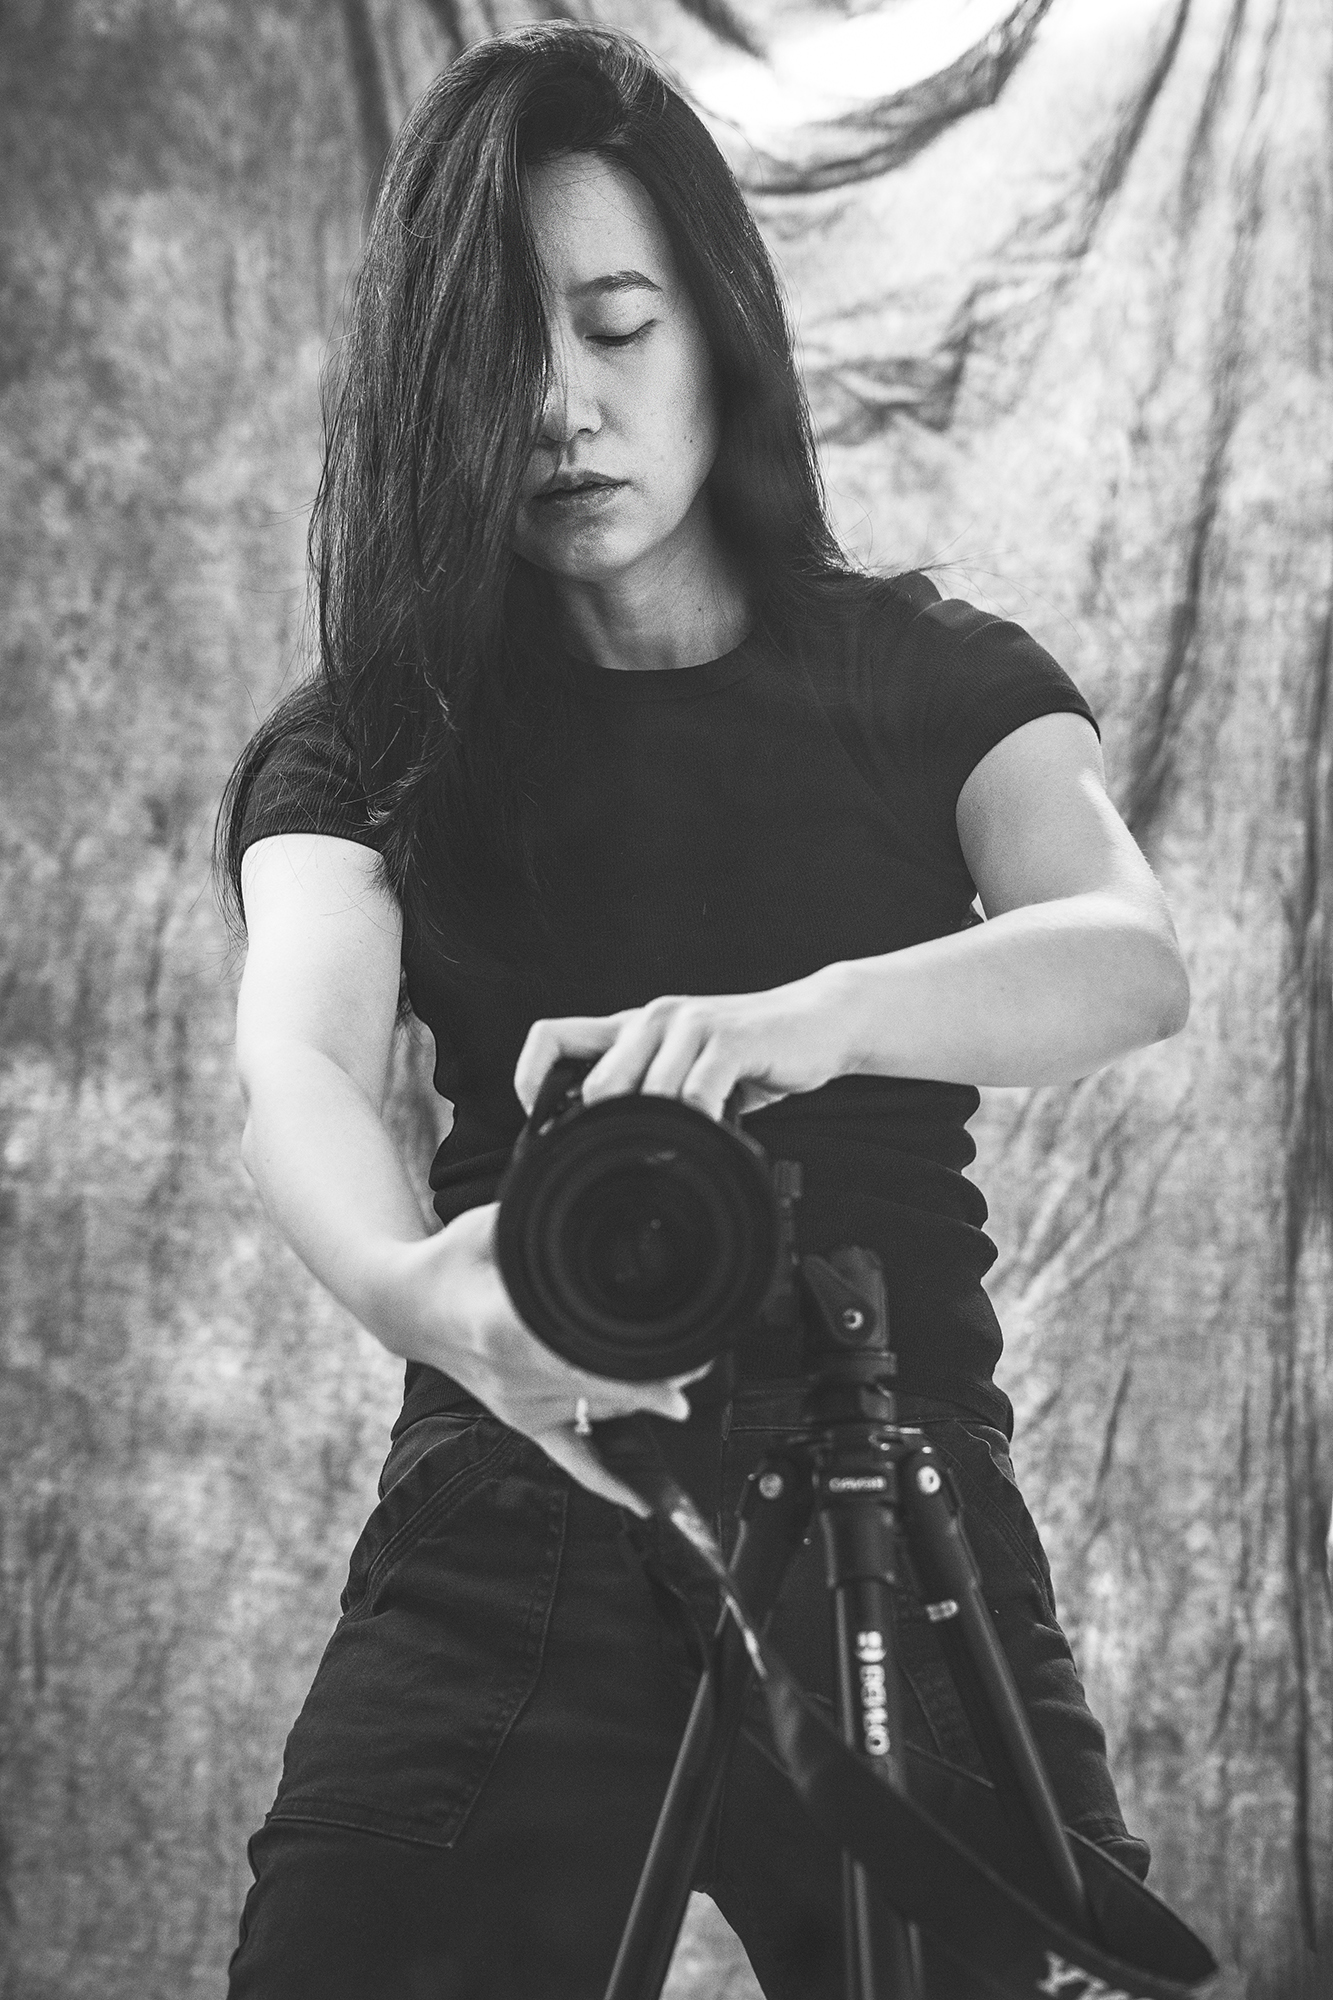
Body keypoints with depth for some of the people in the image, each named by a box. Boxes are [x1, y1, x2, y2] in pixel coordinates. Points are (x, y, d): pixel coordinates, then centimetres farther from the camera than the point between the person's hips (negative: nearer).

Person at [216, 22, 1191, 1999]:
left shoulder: (938, 682, 8)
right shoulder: (367, 741, 8)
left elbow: (1132, 958, -11)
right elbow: (298, 1058, -11)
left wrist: (804, 1017, -32)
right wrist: (422, 1291, -34)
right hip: (506, 1558, 0)